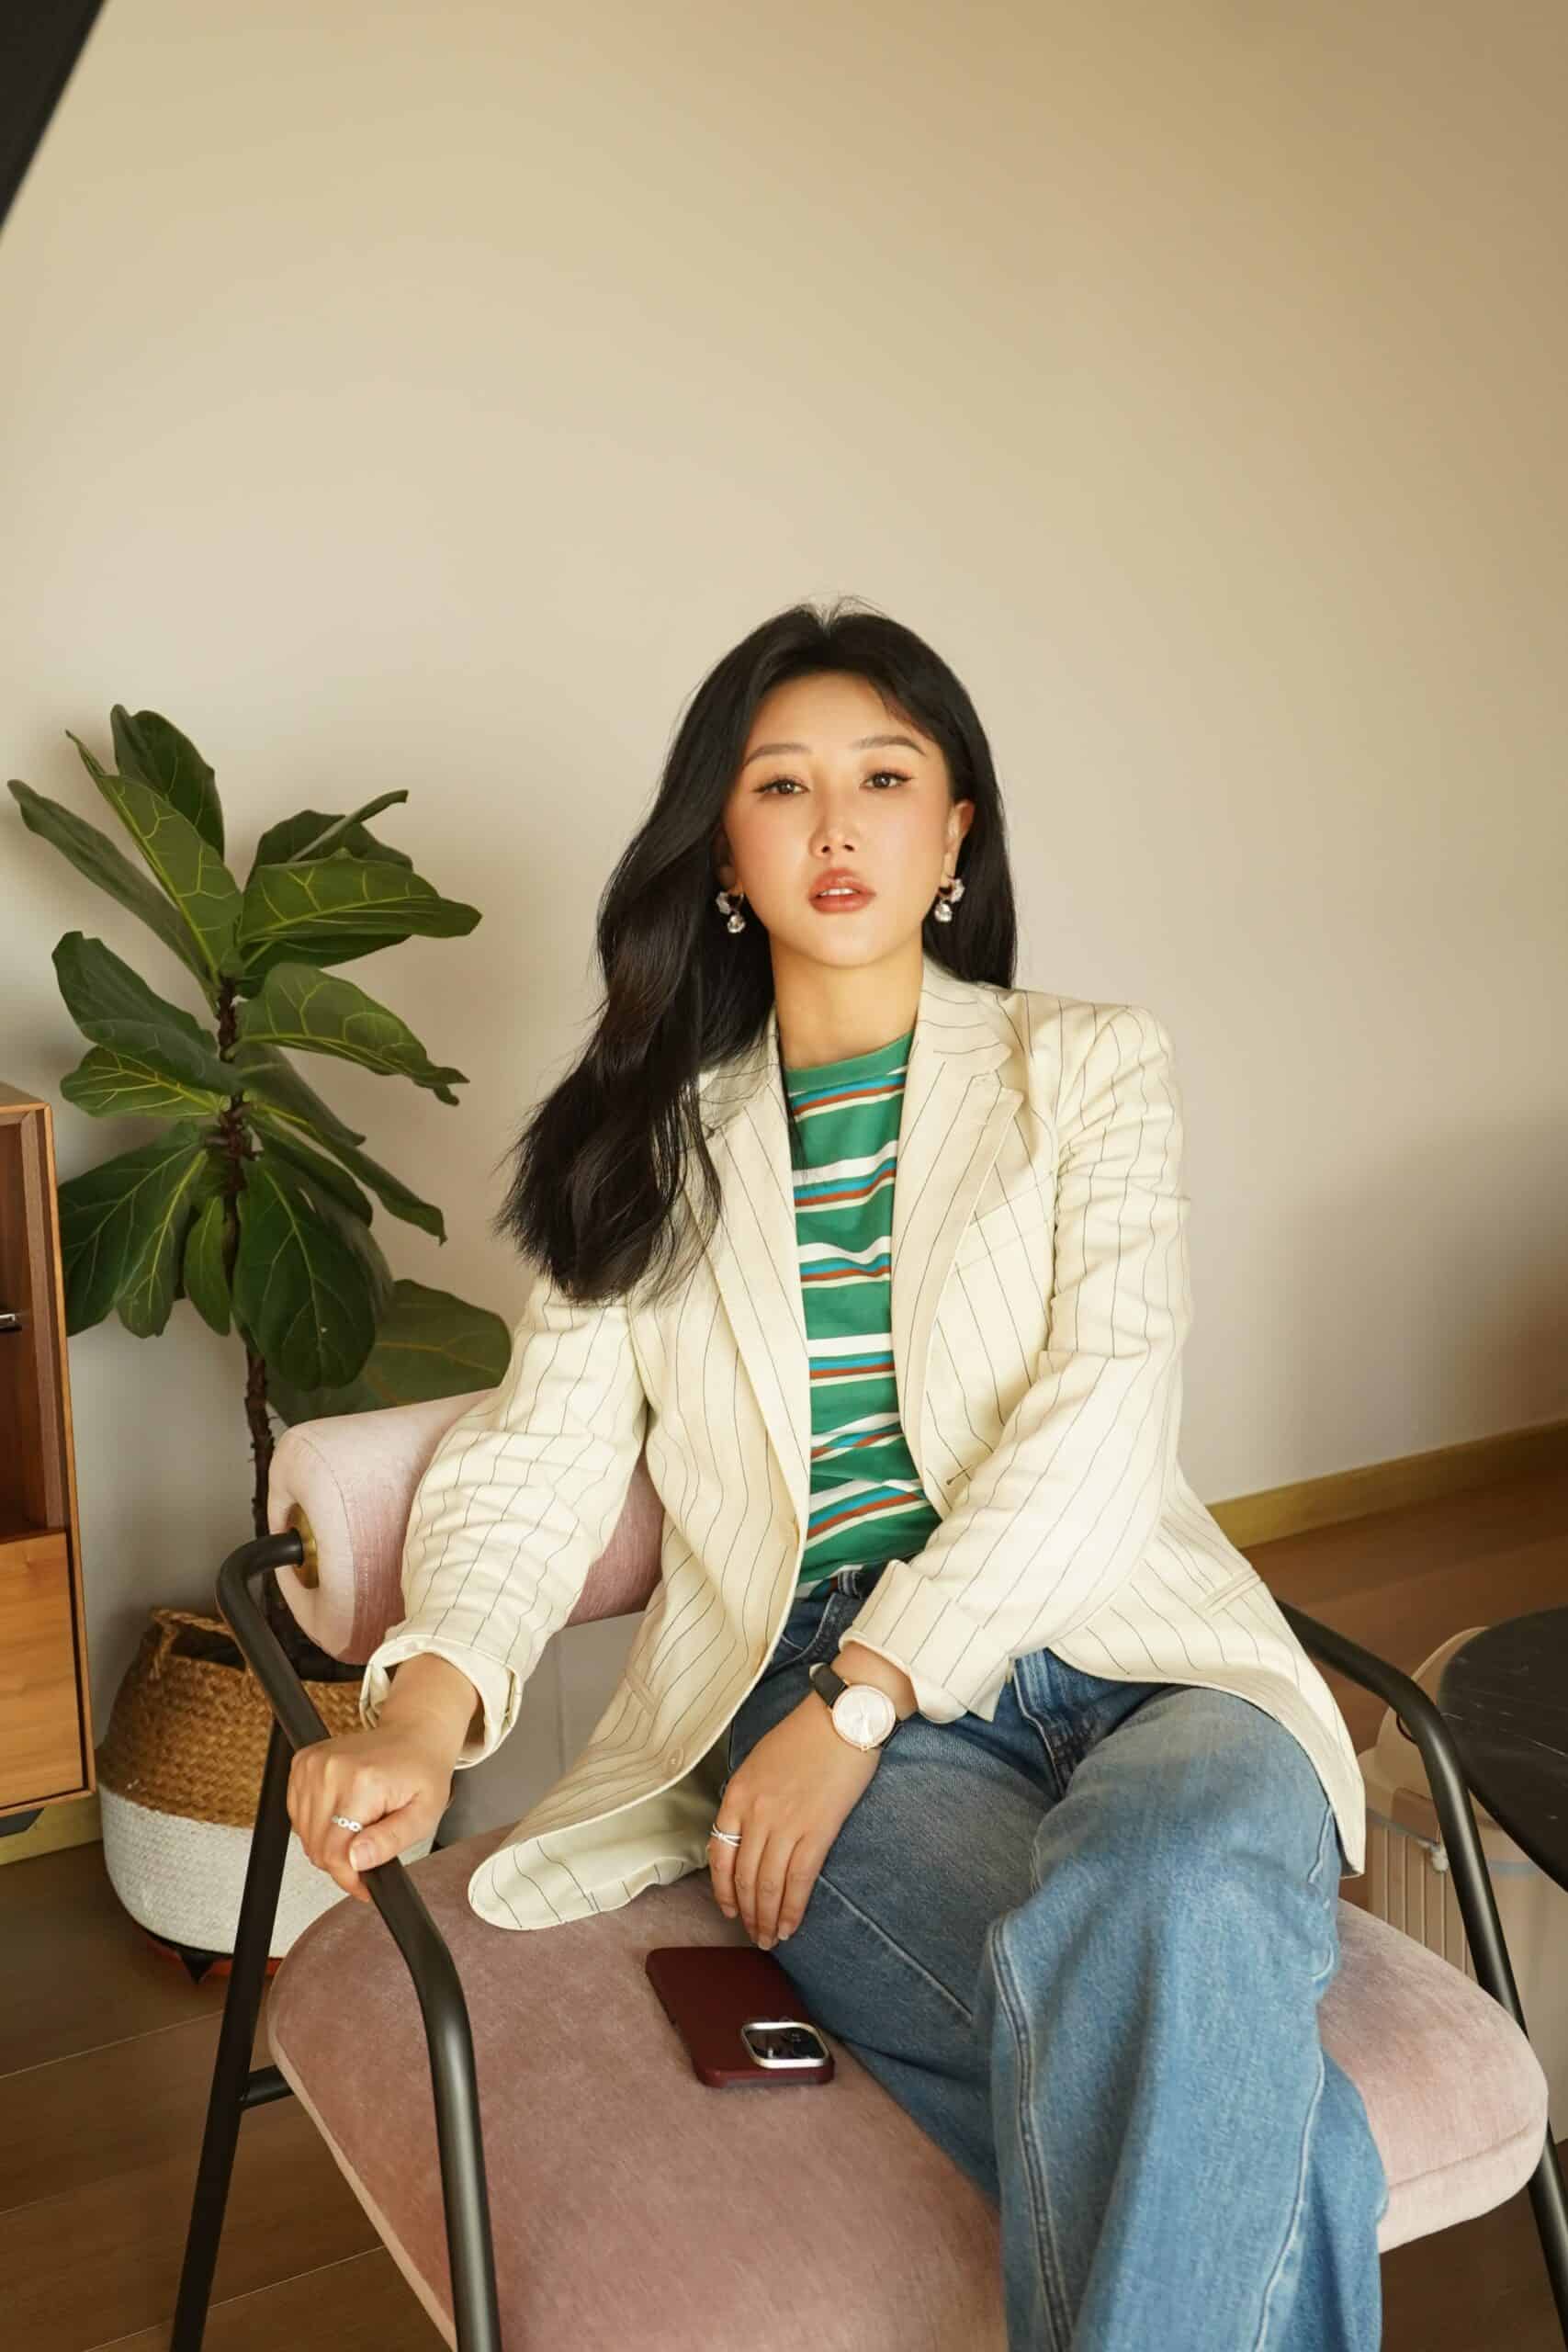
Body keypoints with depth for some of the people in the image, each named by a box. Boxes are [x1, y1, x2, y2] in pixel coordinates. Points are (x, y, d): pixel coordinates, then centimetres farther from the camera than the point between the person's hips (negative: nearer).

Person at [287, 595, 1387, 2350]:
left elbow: (1108, 1406, -3)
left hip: (1122, 1652, 1)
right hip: (828, 1692, 0)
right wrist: (425, 1714, -12)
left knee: (1181, 1904, -37)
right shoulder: (662, 1140, 18)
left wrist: (859, 1698, -14)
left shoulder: (1091, 1065, 12)